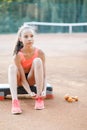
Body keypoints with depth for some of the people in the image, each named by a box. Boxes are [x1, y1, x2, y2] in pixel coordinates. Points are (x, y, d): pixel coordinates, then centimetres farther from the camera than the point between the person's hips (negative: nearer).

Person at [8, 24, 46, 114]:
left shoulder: (39, 52, -18)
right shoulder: (18, 56, -23)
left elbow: (44, 74, -17)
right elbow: (22, 77, -24)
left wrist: (44, 90, -32)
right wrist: (30, 92, -37)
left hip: (32, 79, 1)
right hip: (21, 80, -1)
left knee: (37, 61, -28)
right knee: (12, 67, -32)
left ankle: (39, 98, -25)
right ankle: (14, 101, -44)